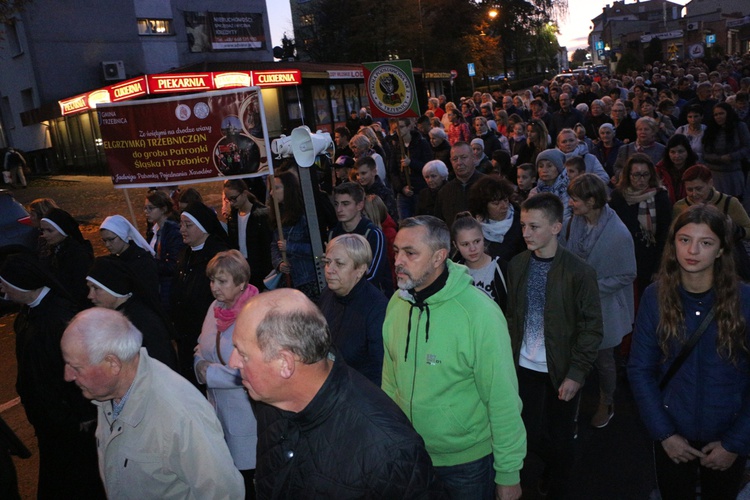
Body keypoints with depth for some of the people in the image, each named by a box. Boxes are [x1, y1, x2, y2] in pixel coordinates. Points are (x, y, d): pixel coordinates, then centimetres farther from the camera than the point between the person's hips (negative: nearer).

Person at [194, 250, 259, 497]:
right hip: (218, 406, 7)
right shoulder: (216, 307, 4)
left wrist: (213, 373, -17)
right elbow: (203, 348, 17)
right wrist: (201, 364, -5)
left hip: (246, 411, -7)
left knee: (247, 474, 6)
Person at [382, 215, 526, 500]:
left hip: (468, 462, -4)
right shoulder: (397, 303, -7)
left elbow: (503, 401, -20)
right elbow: (390, 377, 4)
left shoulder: (480, 313, -25)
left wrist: (508, 474, -14)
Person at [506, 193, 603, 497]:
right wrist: (509, 357, 2)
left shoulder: (579, 272, -14)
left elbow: (592, 327, -11)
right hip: (525, 367, 3)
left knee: (559, 438, 10)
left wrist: (576, 374, -13)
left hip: (562, 370, -3)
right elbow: (512, 315, 5)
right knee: (529, 433, 11)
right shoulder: (517, 265, -2)